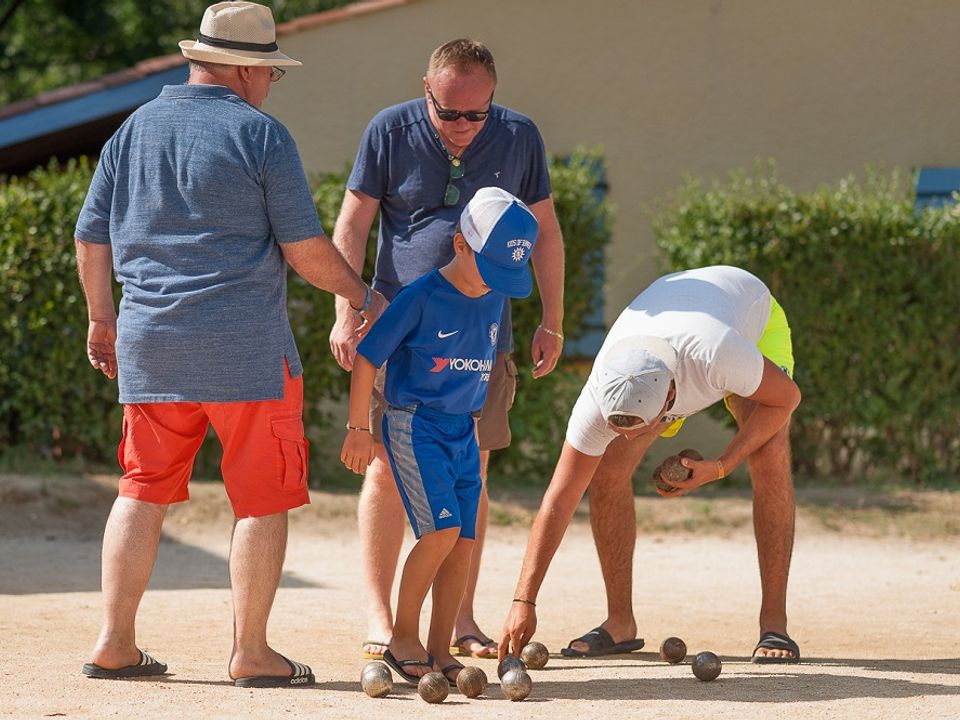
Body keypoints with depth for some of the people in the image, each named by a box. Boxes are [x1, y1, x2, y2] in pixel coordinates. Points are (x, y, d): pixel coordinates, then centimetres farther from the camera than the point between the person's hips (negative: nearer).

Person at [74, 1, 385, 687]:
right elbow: (305, 250, -7)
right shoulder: (260, 134, -6)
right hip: (246, 347, -5)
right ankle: (251, 652, 3)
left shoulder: (134, 129, 10)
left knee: (145, 491, 14)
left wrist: (102, 316, 27)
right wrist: (364, 297, 8)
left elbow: (91, 238, 14)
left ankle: (115, 643, 12)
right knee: (263, 499, 3)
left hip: (149, 343, 6)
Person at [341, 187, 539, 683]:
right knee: (441, 529, -17)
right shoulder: (420, 298, -15)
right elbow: (367, 357, -9)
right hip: (414, 424, -6)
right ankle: (403, 638, -3)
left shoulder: (495, 300, 5)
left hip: (464, 430, 6)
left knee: (463, 540, 1)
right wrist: (358, 429, -6)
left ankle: (440, 650, 8)